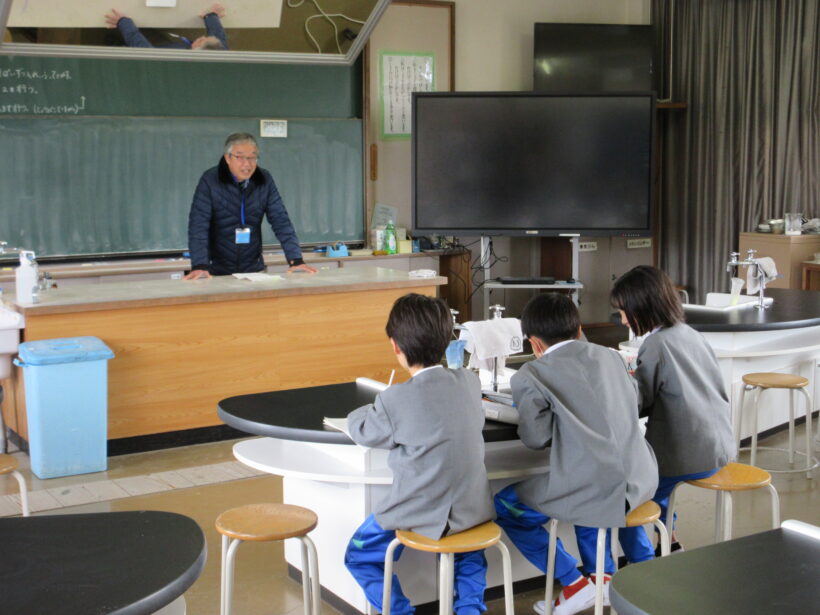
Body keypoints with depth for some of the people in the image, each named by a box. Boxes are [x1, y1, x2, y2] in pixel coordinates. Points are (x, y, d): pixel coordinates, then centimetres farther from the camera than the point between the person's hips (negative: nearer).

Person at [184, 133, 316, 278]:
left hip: (254, 270, 3)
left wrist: (296, 260, -13)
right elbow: (198, 224, -16)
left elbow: (280, 220, -3)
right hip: (217, 271, -3)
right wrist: (199, 266, -28)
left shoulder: (265, 180, -1)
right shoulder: (210, 180, -11)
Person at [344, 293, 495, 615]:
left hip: (423, 513, -5)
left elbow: (364, 432, -2)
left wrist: (361, 413, 20)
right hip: (473, 510, 5)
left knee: (359, 556, 19)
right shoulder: (470, 382, -5)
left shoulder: (396, 400, -20)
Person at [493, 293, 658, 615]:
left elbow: (536, 438, -7)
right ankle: (602, 574, 33)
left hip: (596, 489, -7)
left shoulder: (532, 375, -5)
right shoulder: (609, 356, 12)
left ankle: (574, 583, 14)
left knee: (505, 508, 15)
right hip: (640, 480, 7)